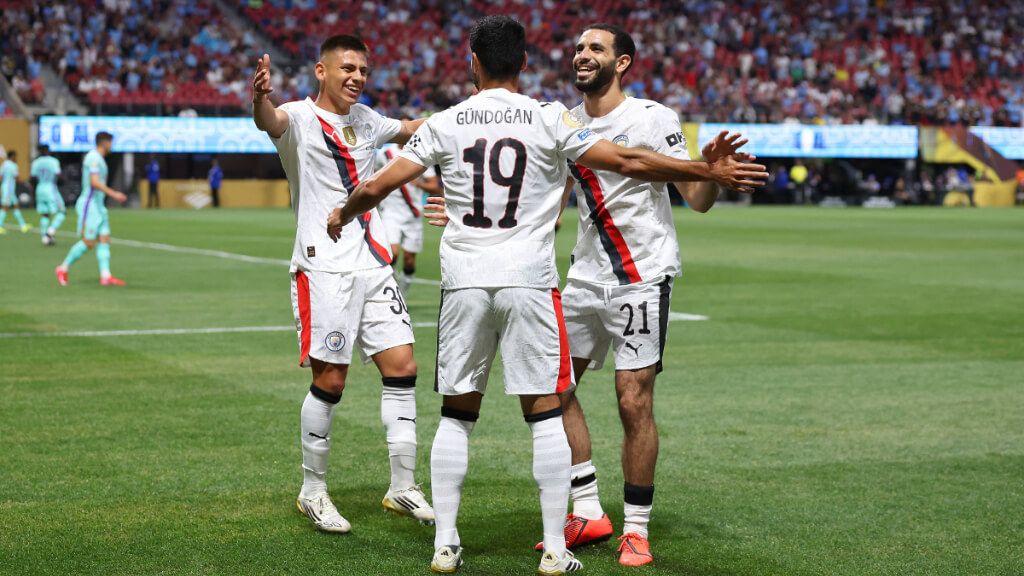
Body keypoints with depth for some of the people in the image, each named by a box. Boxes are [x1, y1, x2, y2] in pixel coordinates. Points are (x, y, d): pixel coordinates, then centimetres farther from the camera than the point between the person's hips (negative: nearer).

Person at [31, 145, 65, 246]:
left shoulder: (36, 162, 4)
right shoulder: (53, 161, -8)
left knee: (44, 215, 10)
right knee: (61, 212, 5)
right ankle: (50, 231, -11)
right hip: (51, 189, -5)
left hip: (40, 189, 5)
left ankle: (45, 238, 5)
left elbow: (33, 177, 2)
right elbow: (58, 175, -16)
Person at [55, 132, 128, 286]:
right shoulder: (94, 158, -14)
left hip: (98, 206, 10)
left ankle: (105, 276, -3)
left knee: (104, 240, 1)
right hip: (90, 205, -10)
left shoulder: (98, 158, 17)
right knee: (88, 242, -7)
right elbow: (94, 182, -25)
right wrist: (113, 194, -27)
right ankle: (63, 268, 5)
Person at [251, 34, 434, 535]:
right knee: (330, 381, -5)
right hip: (324, 268, -6)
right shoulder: (301, 118, -7)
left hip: (374, 264, 7)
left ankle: (403, 487, 12)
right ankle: (313, 491, 12)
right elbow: (272, 121, -32)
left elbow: (410, 129, 35)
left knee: (402, 367, 2)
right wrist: (260, 99, -54)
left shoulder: (364, 119, 14)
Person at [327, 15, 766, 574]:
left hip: (464, 282, 2)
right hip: (529, 281, -1)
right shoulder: (550, 120, -1)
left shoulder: (444, 124, 2)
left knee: (456, 414, 12)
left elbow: (375, 186, 4)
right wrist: (712, 171, 5)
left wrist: (343, 214, 25)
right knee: (545, 415, 5)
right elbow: (629, 162, -3)